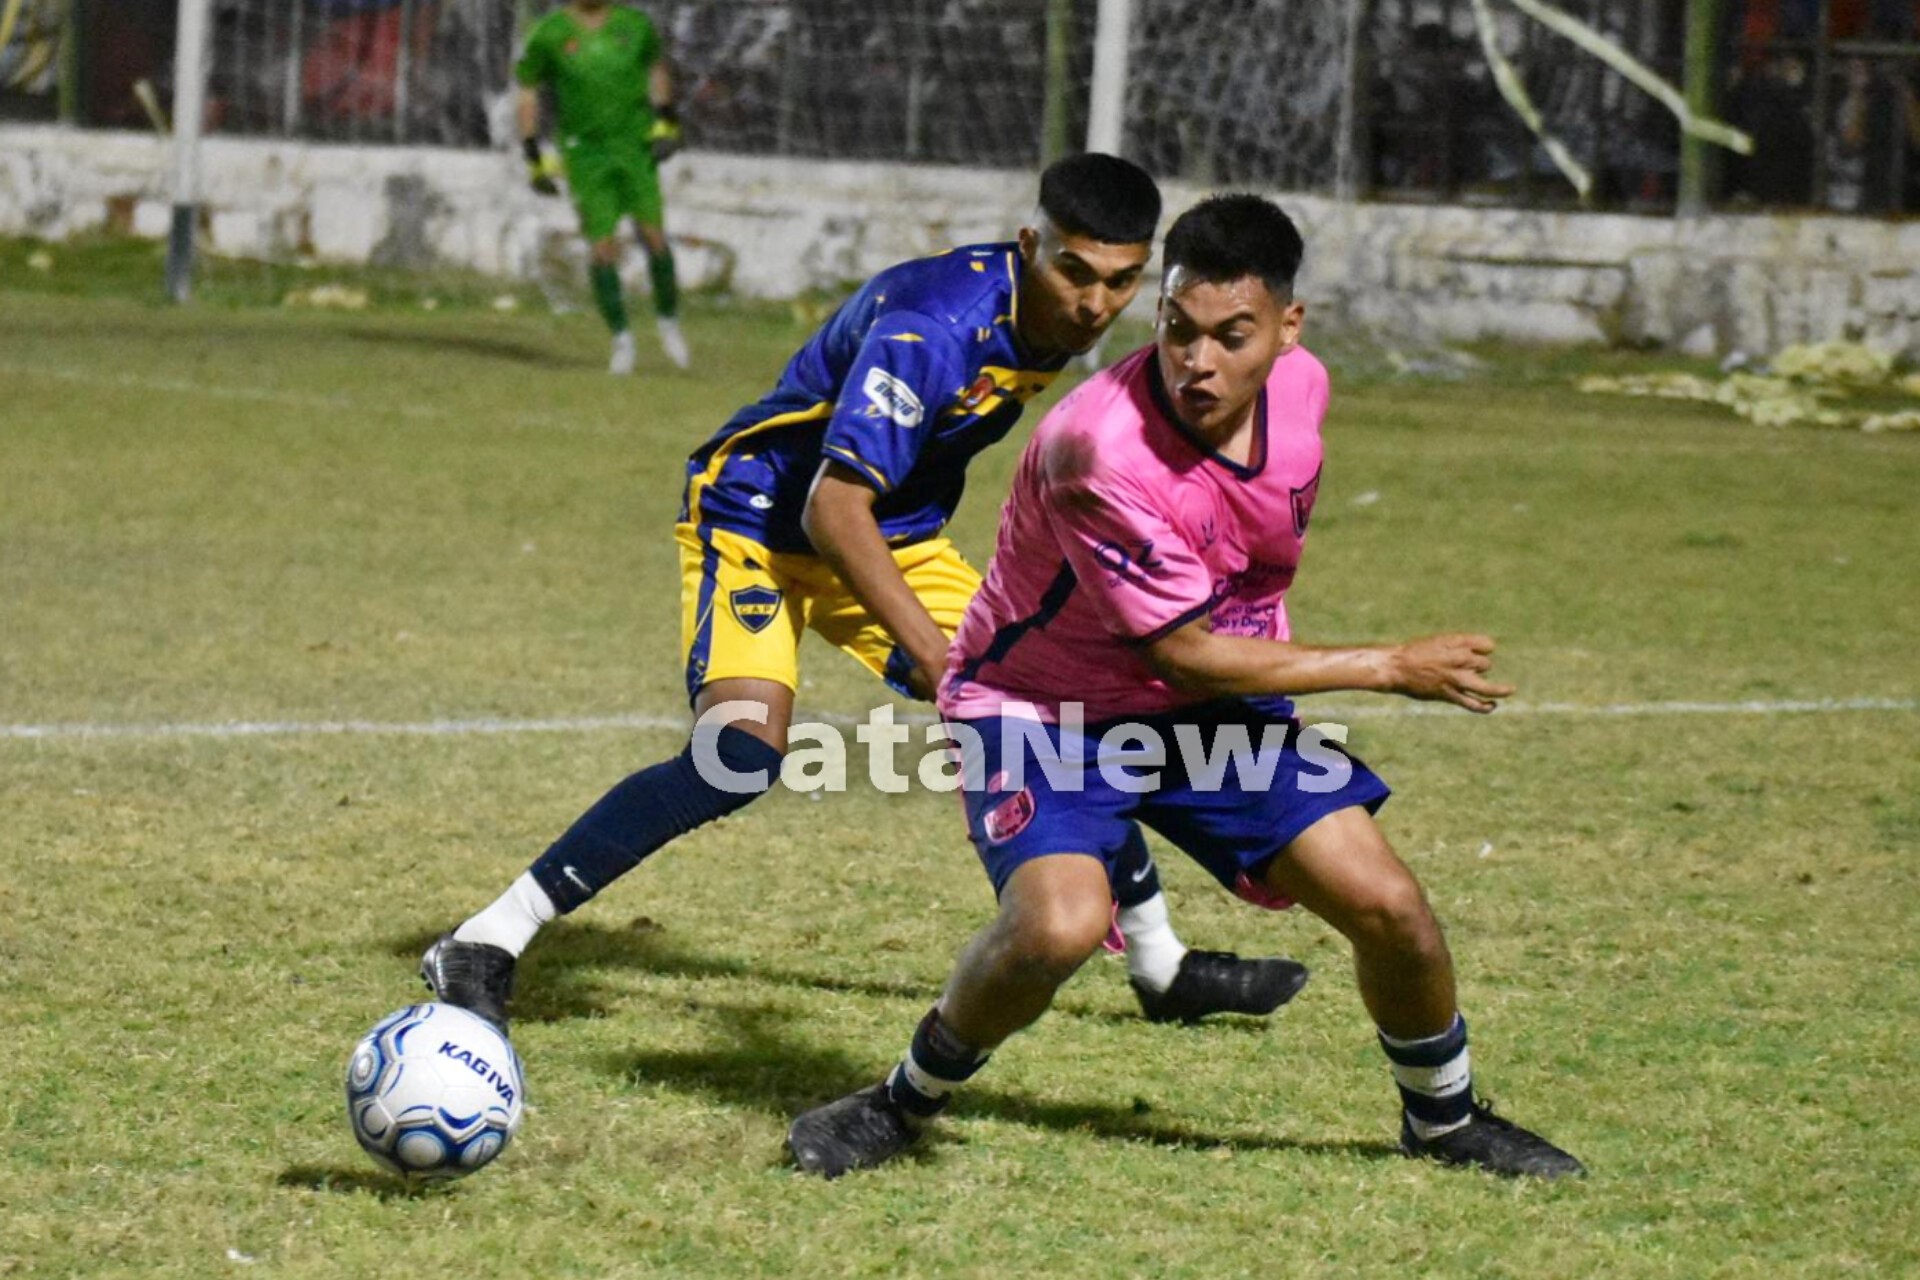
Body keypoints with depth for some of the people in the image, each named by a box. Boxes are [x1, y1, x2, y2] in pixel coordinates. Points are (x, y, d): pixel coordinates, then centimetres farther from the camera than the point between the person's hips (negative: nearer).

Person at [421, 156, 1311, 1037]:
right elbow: (833, 509, -35)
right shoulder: (933, 324, -32)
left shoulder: (1058, 315, -6)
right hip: (758, 522, -8)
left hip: (895, 536, 8)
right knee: (744, 750, -29)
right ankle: (485, 947, -26)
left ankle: (1161, 967, 24)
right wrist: (934, 656, -39)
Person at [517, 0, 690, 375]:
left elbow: (657, 67, 19)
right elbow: (527, 91, 3)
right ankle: (621, 340, 7)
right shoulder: (549, 35, -4)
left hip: (636, 145, 1)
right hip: (584, 151, -1)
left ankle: (668, 323, 10)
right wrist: (534, 159, 0)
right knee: (603, 249, -6)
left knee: (654, 235, -9)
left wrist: (666, 122, 7)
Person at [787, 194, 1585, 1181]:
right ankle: (905, 1102, -4)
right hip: (1042, 707, -6)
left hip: (1213, 703, 6)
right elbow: (1187, 655, -24)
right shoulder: (1097, 449, -33)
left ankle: (1444, 1118, 24)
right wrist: (1391, 669, -18)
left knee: (1388, 905, -4)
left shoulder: (1300, 387, -12)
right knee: (1060, 922, -31)